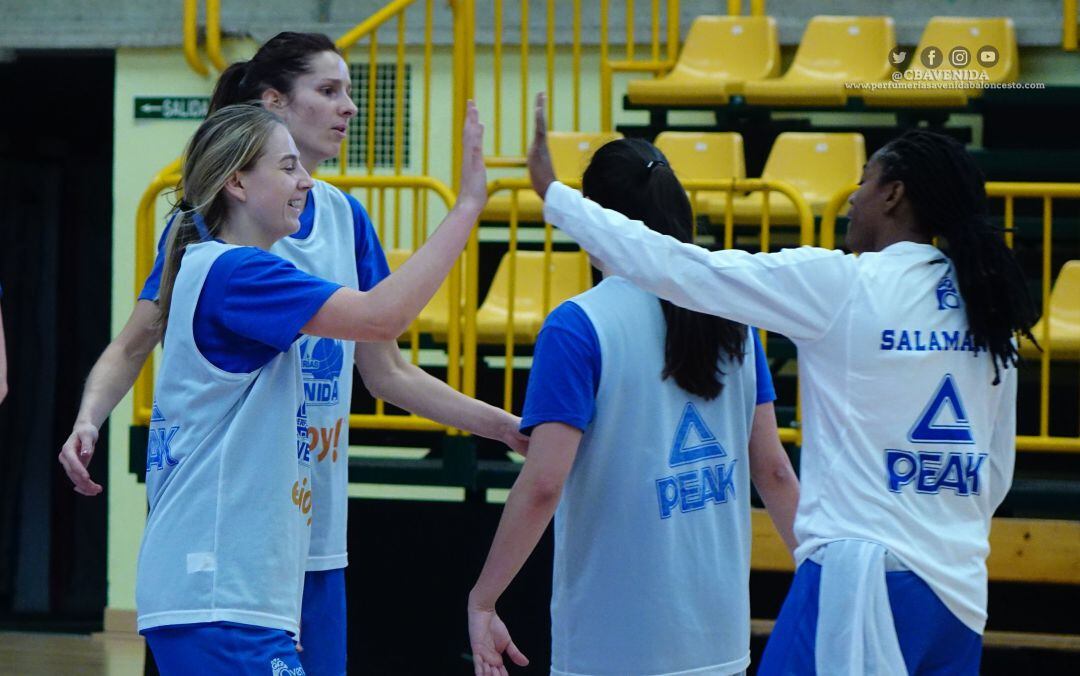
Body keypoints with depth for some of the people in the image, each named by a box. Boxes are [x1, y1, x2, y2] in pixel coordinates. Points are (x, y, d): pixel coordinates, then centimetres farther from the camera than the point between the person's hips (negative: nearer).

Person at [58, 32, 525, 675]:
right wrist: (88, 421, -24)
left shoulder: (345, 216, 11)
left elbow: (386, 372, 17)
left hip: (317, 527, 6)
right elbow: (132, 346, -5)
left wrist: (508, 427, 12)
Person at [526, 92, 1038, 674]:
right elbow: (998, 473, 14)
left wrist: (554, 194, 4)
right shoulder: (985, 308, 9)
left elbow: (680, 270, -6)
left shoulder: (840, 285, -8)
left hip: (861, 579, -6)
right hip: (962, 592, 6)